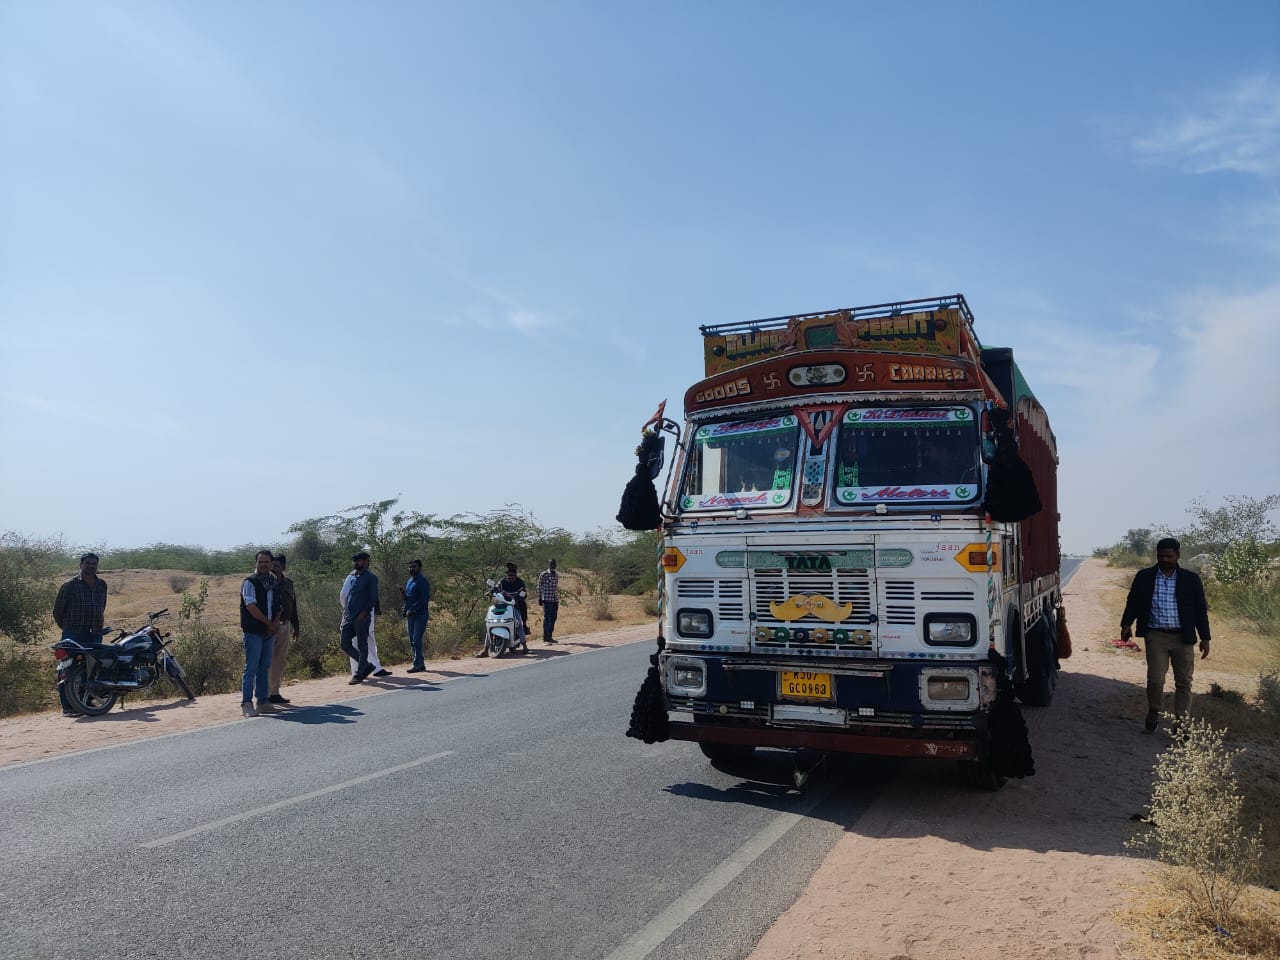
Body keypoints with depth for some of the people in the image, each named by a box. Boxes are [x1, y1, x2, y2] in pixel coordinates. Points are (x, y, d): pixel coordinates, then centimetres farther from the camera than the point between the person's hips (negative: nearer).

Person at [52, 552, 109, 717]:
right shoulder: (70, 585, -4)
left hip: (95, 634, 5)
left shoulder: (102, 584, 13)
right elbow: (57, 609, 2)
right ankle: (67, 707, -5)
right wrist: (66, 626, 9)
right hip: (74, 634, -5)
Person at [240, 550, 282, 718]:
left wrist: (275, 623, -1)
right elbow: (251, 607, -14)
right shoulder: (249, 582, -7)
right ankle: (246, 704, -4)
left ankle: (263, 702, 16)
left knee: (265, 667, 10)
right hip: (253, 632, -7)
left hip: (269, 632, 7)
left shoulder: (274, 583, 15)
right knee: (251, 668, -7)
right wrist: (268, 622, -9)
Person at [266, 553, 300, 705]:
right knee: (268, 661, -5)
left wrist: (295, 627, 19)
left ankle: (275, 692, 15)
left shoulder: (288, 584, 12)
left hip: (285, 625, 6)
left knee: (280, 661, 9)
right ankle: (265, 693, 0)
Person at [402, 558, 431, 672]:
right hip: (410, 615, 8)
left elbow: (423, 599, -17)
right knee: (412, 640, 9)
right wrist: (403, 594, 1)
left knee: (416, 640, -10)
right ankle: (420, 663, 17)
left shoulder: (423, 581, -10)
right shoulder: (409, 581, 16)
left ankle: (417, 665, -7)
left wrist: (411, 610, -19)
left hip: (420, 615, -8)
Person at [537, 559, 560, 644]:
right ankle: (545, 637, -2)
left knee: (553, 618, 9)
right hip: (547, 599, -6)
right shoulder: (543, 575, -3)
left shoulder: (556, 575, 15)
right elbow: (539, 587, -2)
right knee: (547, 618, -5)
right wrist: (540, 599, -6)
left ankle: (550, 636, 17)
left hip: (555, 600, 6)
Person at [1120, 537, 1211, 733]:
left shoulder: (1191, 579, 5)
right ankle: (1153, 712, 20)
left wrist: (1205, 638, 5)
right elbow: (1133, 602, 7)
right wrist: (1126, 624, -7)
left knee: (1184, 682, 4)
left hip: (1183, 638, 1)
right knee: (1155, 679, -6)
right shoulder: (1144, 577, 4)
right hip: (1156, 636, -1)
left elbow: (1200, 609, 8)